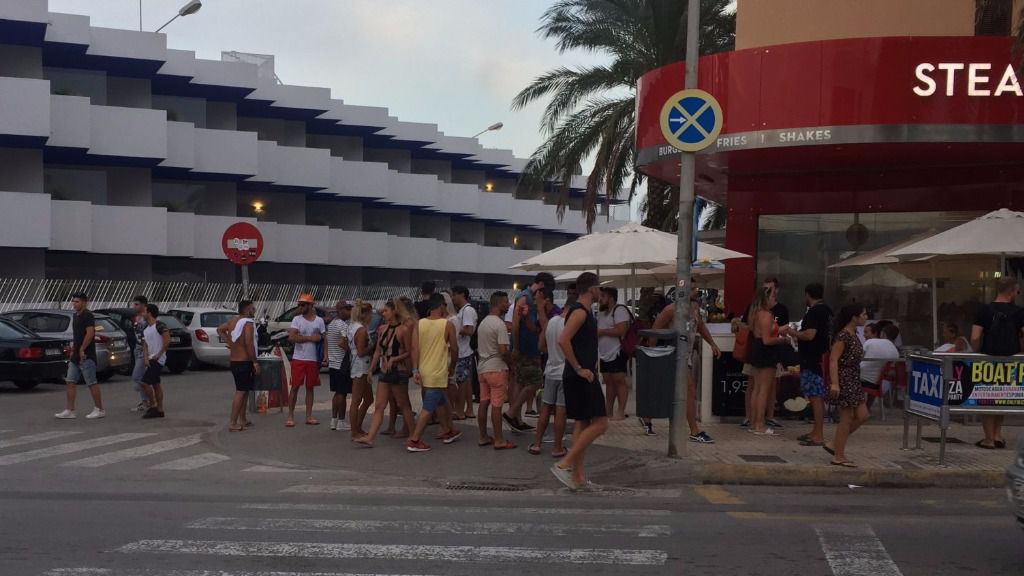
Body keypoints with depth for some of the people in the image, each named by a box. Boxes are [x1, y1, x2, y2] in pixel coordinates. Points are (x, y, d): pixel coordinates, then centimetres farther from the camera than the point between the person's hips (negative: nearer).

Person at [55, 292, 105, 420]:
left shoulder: (87, 315, -12)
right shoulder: (76, 316, 17)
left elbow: (90, 333, -22)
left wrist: (82, 350, -21)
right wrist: (73, 349, 17)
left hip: (86, 356, -10)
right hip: (76, 356, 10)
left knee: (92, 383, -3)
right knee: (70, 382, 5)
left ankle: (99, 410, 4)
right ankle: (69, 411, 6)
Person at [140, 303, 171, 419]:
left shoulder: (160, 326, -12)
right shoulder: (145, 329, 14)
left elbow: (167, 341, -19)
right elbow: (145, 345, 12)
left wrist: (159, 355, -17)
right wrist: (145, 358, -3)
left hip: (157, 359, -9)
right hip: (150, 359, 9)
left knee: (145, 382, -14)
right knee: (155, 384, 10)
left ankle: (153, 406, -4)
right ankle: (159, 410, 14)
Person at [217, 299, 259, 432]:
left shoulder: (233, 321, 9)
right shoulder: (248, 323, -16)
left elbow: (220, 329, 24)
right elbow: (249, 344, -24)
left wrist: (229, 342, 17)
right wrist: (255, 362, -17)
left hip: (234, 361, 9)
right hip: (245, 362, -9)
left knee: (244, 391, 20)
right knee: (241, 392, -8)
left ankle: (242, 419, 27)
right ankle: (233, 423, -11)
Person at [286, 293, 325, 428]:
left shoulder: (319, 321, 4)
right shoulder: (297, 319, -1)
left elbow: (324, 339, 8)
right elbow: (291, 337, -13)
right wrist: (311, 338, -16)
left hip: (313, 360, 2)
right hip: (298, 359, -2)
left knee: (310, 387, 8)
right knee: (295, 387, 0)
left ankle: (309, 416, 14)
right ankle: (290, 416, 5)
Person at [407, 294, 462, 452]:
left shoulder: (419, 324, 1)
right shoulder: (447, 325, -9)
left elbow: (415, 348, -6)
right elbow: (454, 349, -3)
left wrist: (416, 370, -5)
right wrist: (452, 367, 13)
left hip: (423, 371, 6)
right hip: (438, 373, -6)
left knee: (441, 401, 24)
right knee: (428, 408, -3)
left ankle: (447, 431, 37)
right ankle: (414, 441, -7)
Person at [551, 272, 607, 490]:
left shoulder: (584, 312, 16)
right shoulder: (580, 312, -15)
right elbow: (563, 341, -27)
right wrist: (579, 369, -22)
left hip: (581, 377, 10)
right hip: (581, 377, -10)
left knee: (582, 424, 11)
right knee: (600, 423, -10)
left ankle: (578, 476, 13)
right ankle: (564, 464, -13)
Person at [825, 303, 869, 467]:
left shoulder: (854, 335, 12)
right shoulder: (843, 335, -16)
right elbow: (833, 359, -21)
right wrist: (834, 383, -28)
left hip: (854, 381, 10)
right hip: (844, 381, -10)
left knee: (862, 416, 10)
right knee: (846, 419, -3)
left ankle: (835, 445, 18)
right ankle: (839, 456, 6)